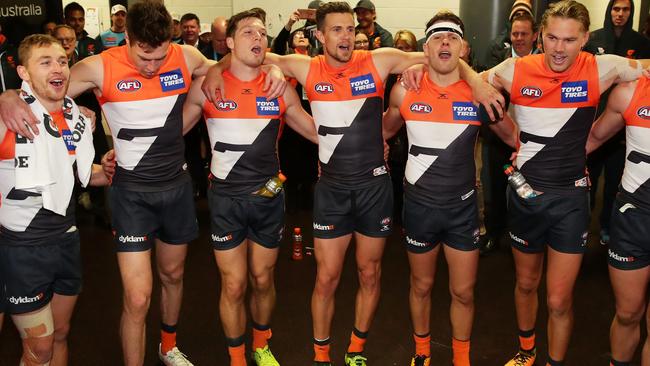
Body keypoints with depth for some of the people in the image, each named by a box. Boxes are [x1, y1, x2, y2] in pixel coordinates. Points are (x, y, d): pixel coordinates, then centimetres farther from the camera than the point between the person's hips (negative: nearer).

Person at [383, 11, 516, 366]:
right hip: (419, 205, 0)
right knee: (421, 286, 17)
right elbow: (386, 130, 12)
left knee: (463, 292, 10)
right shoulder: (405, 91, -8)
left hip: (463, 206, 0)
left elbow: (512, 136, 7)